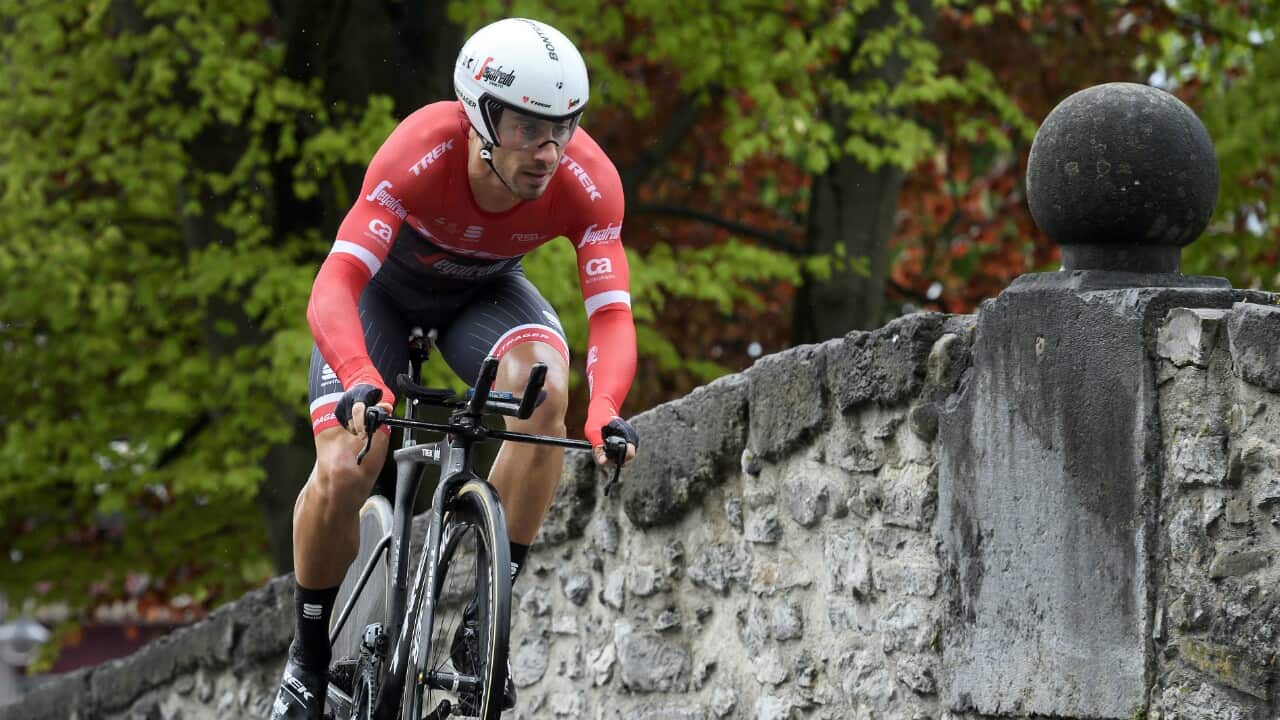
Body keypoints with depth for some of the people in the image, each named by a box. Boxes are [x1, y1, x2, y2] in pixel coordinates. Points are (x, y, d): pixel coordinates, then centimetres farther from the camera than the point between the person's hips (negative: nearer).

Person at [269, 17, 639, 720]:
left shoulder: (588, 181, -32)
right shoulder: (419, 154, -39)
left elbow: (611, 315, -36)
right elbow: (333, 290, -45)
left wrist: (604, 411, -56)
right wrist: (362, 385, -64)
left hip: (483, 291, 2)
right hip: (385, 286, -2)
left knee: (544, 389, -31)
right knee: (344, 473, -19)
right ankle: (308, 658, 8)